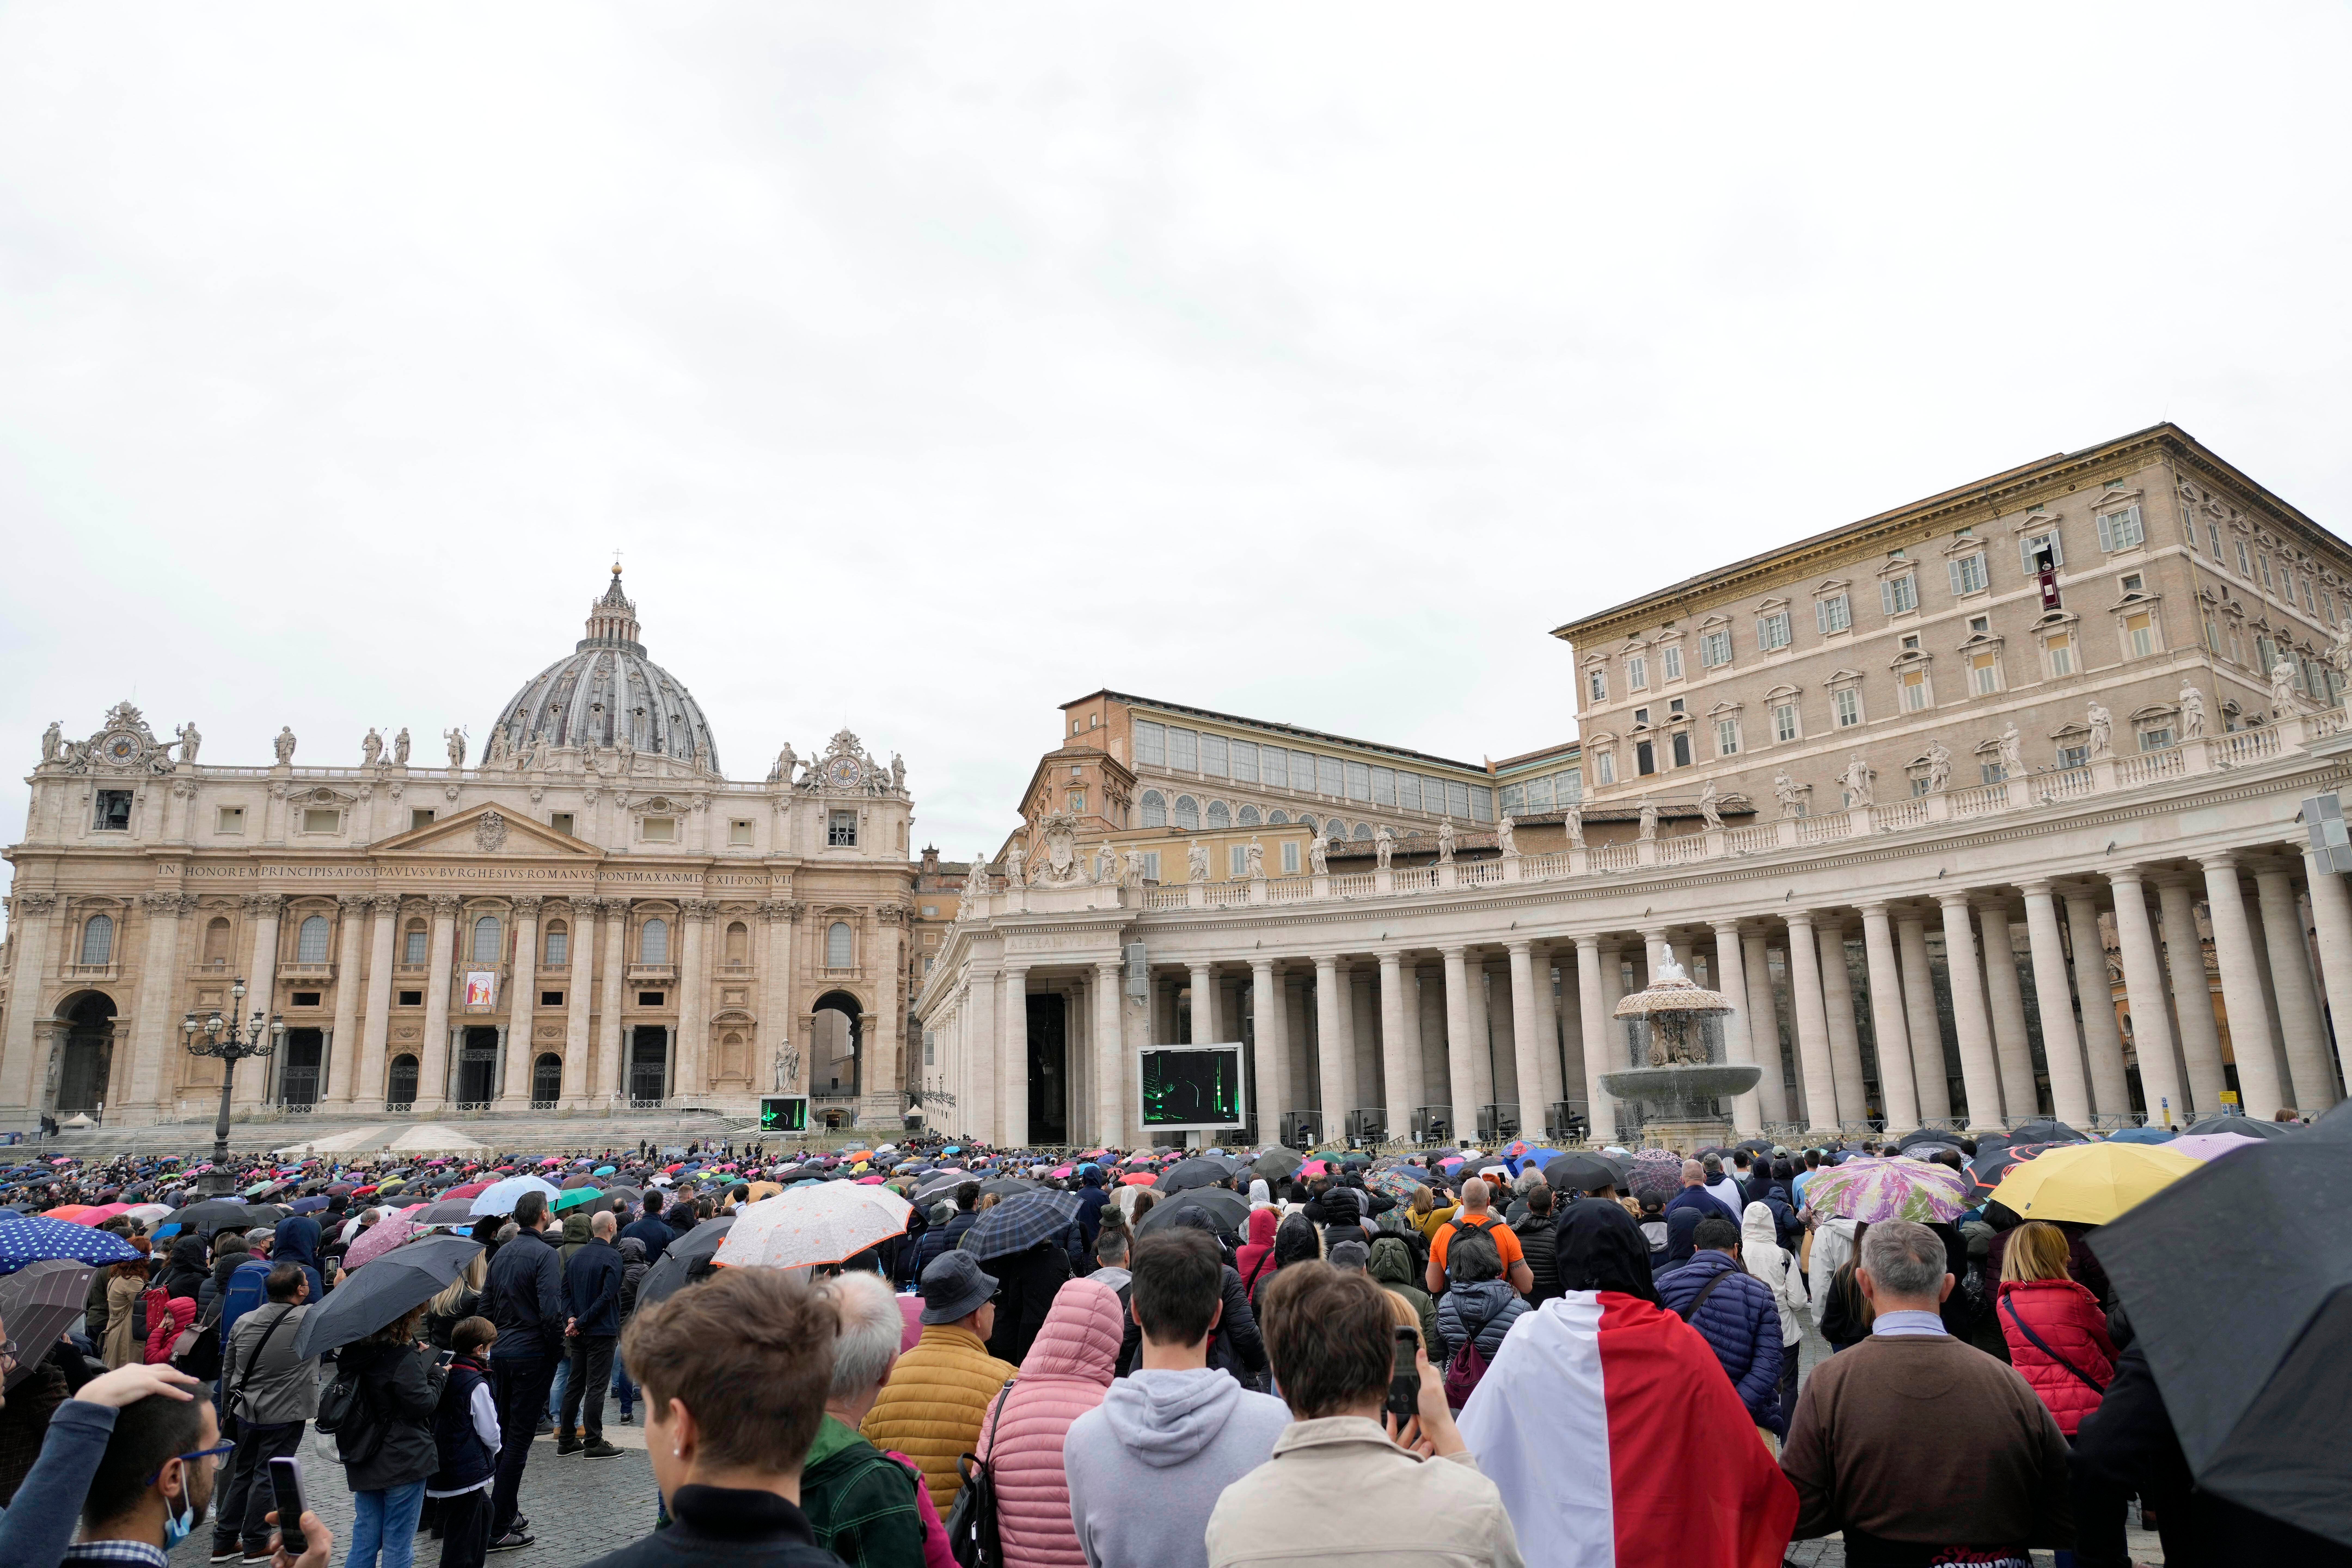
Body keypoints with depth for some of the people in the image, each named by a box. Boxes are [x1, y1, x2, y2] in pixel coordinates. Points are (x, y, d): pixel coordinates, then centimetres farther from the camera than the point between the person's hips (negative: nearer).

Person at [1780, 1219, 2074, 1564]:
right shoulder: (2013, 1384, -9)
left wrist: (1869, 1513, 5)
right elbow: (2068, 1526, -2)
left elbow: (1798, 1518, -12)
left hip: (1876, 1560, -2)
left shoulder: (1827, 1383, -13)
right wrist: (1991, 1531, 12)